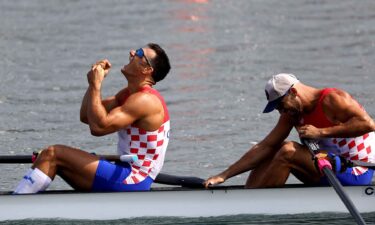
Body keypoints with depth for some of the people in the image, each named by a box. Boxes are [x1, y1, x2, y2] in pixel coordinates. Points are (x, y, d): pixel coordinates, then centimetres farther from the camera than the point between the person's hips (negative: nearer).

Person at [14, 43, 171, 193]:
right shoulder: (129, 94, 17)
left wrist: (96, 86, -15)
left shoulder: (144, 100, -16)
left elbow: (98, 126, -24)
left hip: (131, 181, -11)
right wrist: (95, 81, 4)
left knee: (52, 155, -15)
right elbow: (86, 117, 15)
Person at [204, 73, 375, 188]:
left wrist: (321, 132, -27)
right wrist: (225, 175, -3)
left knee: (287, 151, -21)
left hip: (356, 174, -9)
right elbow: (265, 147, 5)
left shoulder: (331, 99, -15)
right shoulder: (293, 114, 7)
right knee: (272, 151, 8)